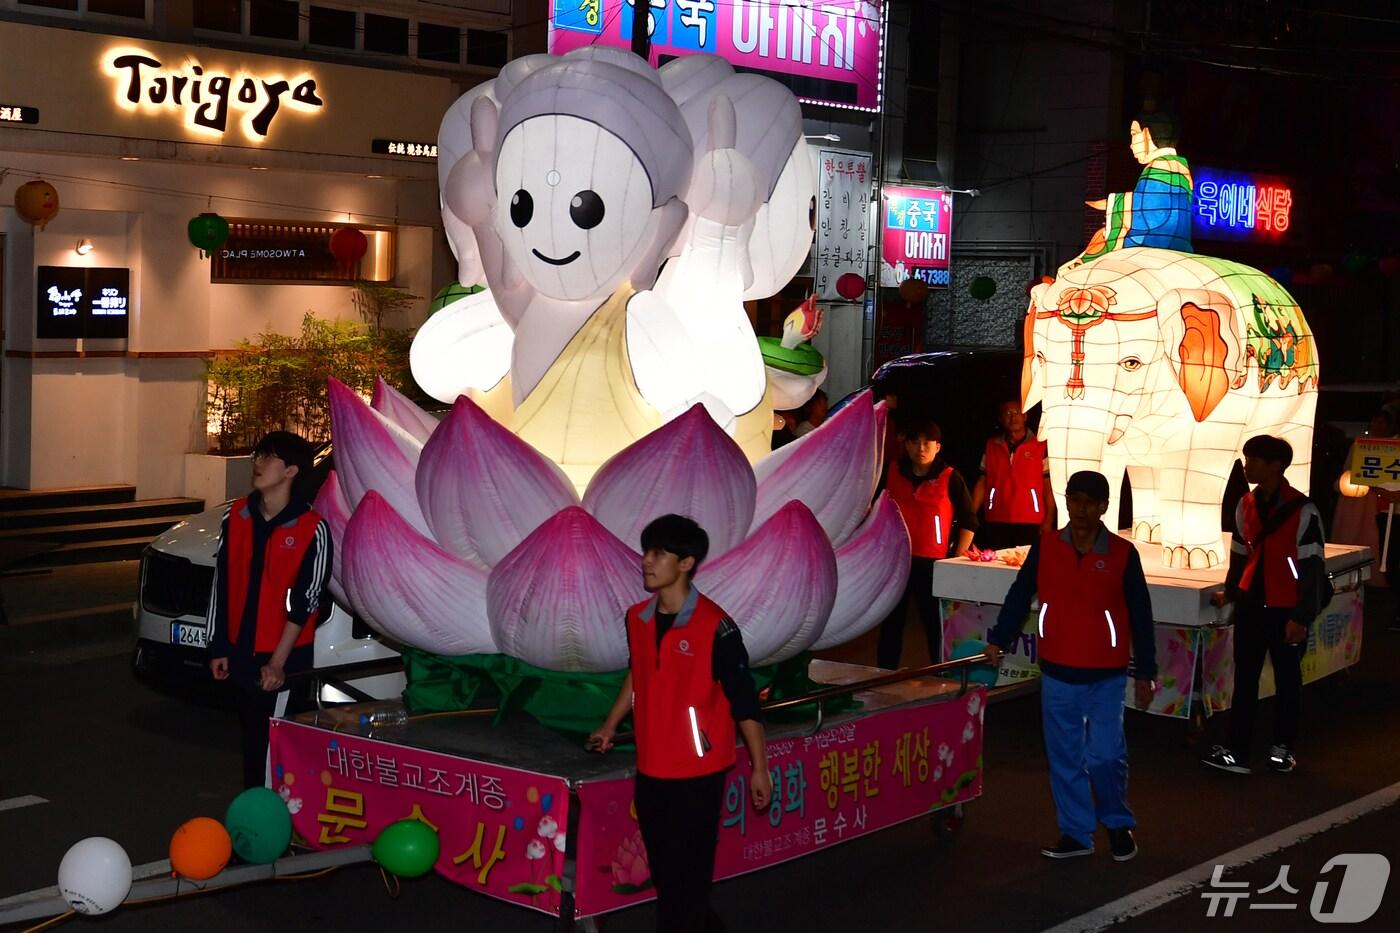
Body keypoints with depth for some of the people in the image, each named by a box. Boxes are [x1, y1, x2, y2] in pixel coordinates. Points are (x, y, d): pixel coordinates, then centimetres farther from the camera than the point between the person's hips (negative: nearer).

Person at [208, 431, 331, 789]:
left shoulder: (312, 530, -12)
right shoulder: (236, 516, 4)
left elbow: (305, 602, -13)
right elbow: (221, 585, 9)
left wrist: (277, 662, -15)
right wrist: (218, 648, 9)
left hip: (285, 660, -5)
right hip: (241, 652, 6)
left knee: (273, 746, -4)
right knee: (251, 737, 16)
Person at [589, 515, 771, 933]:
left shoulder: (715, 627, -17)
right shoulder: (637, 618, 3)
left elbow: (743, 700, -11)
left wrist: (759, 768, -9)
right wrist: (610, 726, 28)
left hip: (698, 773, -6)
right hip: (650, 769, 7)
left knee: (687, 875, 2)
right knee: (664, 872, 18)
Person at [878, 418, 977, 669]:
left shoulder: (950, 478, -5)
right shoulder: (892, 473, 4)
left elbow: (969, 521, 0)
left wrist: (958, 557, -5)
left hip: (933, 563, -3)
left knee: (936, 624, -1)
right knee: (891, 622, 11)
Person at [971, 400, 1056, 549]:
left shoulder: (1041, 446, 1)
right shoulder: (991, 446, 12)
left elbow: (1048, 486, -1)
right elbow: (982, 483, 12)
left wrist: (1048, 521, -8)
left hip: (1030, 524, -3)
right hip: (995, 523, 3)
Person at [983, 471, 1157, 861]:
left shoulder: (1123, 554, -5)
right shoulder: (1045, 546, -1)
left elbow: (1140, 616, 0)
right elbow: (1019, 595, 5)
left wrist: (1145, 673, 2)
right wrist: (997, 641, -1)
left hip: (1106, 677, -2)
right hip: (1057, 673, 2)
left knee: (1105, 755, -5)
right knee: (1064, 758, 8)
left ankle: (1118, 823, 20)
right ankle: (1075, 833, 22)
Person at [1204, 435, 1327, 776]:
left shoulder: (1302, 511, -13)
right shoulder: (1246, 505, 4)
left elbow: (1312, 568, -12)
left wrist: (1302, 617, -13)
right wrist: (1230, 593, 14)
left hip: (1286, 609, -4)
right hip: (1251, 604, 5)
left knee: (1287, 678, 11)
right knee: (1244, 678, 2)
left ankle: (1282, 748, 25)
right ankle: (1236, 752, 3)